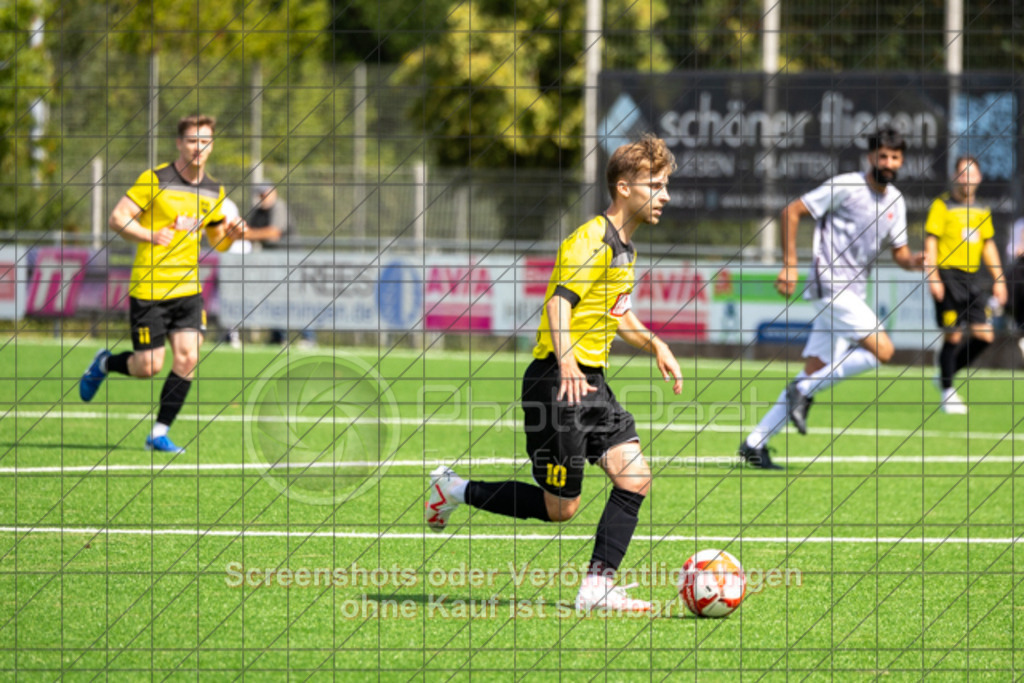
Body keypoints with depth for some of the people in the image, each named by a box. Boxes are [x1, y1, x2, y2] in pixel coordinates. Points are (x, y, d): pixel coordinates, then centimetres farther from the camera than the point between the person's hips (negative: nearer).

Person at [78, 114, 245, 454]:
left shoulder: (214, 192, 9)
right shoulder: (154, 180, -9)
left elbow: (217, 241, 20)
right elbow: (117, 219, -10)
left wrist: (231, 234, -3)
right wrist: (151, 236, -25)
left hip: (188, 288, 5)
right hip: (149, 288, -5)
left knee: (187, 358, -8)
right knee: (148, 366, -4)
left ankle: (160, 432, 3)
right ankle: (104, 364, 29)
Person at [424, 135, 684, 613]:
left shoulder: (624, 248, 16)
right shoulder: (592, 241, -15)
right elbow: (560, 302, -29)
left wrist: (654, 345, 17)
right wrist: (566, 364, -43)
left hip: (590, 381, 9)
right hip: (557, 381, -9)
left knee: (635, 478, -7)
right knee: (560, 508, -3)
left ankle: (597, 587, -4)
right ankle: (454, 490, 14)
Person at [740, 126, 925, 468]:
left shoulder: (895, 201, 13)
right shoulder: (845, 186, -9)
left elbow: (899, 253, 18)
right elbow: (792, 212, -7)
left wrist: (913, 261, -7)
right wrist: (789, 265, -13)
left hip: (853, 293, 8)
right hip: (831, 283, -8)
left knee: (814, 372, 3)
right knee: (882, 350, -17)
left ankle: (755, 443, 6)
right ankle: (804, 390, -9)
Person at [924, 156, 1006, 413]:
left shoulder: (981, 210, 15)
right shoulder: (942, 206, -3)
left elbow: (988, 246, 21)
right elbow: (930, 242, -7)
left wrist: (998, 279, 16)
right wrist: (932, 276, -16)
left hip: (973, 277, 6)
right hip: (949, 276, -6)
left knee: (984, 335, -2)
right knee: (952, 336, -5)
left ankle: (946, 375, 18)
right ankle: (948, 393, 8)